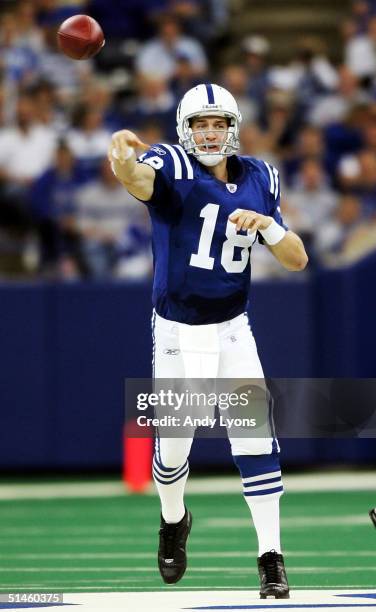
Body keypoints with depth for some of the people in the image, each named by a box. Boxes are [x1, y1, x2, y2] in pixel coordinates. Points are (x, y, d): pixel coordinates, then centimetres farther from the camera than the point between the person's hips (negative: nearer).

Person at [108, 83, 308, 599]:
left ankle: (271, 559, -4)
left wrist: (267, 223, -20)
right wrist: (123, 158, -63)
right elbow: (138, 179, -38)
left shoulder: (258, 179, 2)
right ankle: (174, 521, 33)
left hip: (232, 329, 2)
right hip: (176, 332, -2)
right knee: (172, 445, 2)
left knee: (255, 440, -9)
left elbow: (297, 260, 1)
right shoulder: (172, 168, -12)